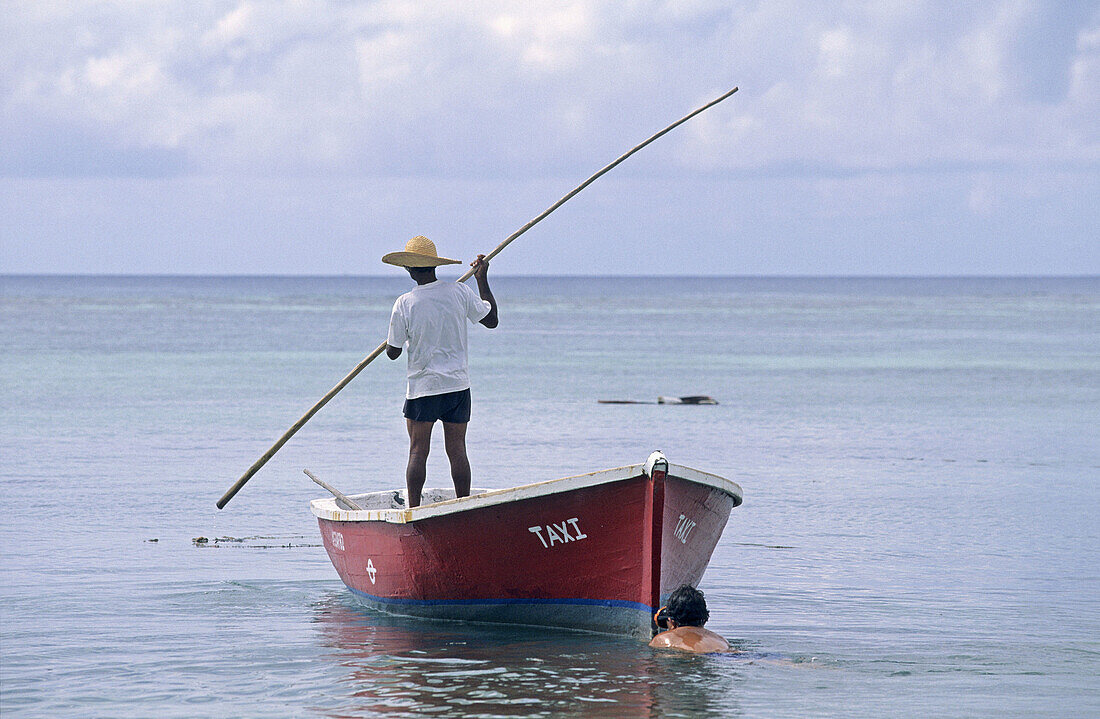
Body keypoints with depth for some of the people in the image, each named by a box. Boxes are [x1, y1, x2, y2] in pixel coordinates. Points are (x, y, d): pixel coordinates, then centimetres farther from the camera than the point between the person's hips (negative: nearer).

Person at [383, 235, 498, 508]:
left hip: (423, 386, -3)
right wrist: (482, 280, 18)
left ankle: (413, 510, 2)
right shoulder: (459, 292, -4)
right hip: (458, 384, 3)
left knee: (418, 451, 3)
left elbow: (393, 352, -3)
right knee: (457, 449, 6)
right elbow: (491, 319, 10)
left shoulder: (405, 304, -10)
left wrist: (393, 337, 20)